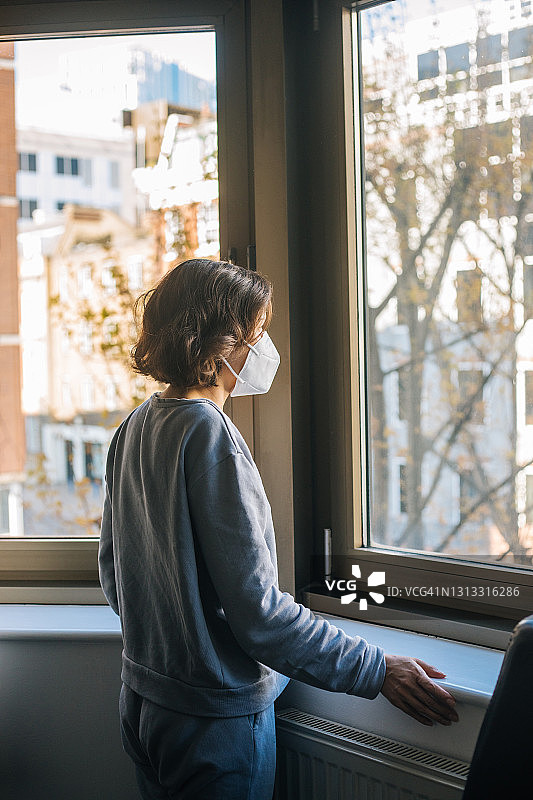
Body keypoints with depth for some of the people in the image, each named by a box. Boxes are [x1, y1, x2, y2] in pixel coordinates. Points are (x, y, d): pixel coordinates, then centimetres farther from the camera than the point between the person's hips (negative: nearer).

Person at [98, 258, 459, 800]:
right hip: (215, 715, -8)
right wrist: (378, 671, -18)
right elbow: (255, 609, -24)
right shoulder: (209, 435, -22)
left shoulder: (134, 428, 4)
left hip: (143, 699, 8)